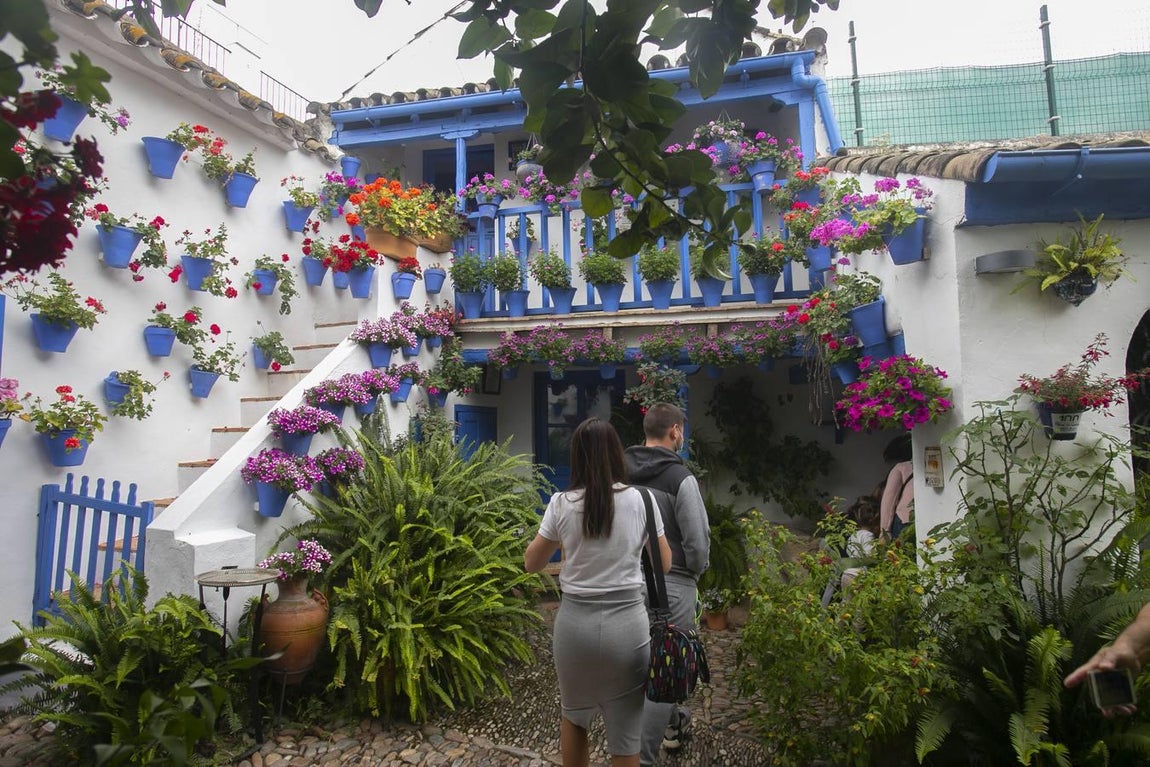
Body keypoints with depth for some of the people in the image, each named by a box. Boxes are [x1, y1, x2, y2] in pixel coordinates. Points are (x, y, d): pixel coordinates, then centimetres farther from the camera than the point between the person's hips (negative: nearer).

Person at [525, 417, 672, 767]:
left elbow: (531, 564, 4)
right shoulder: (640, 500, -7)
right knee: (625, 732, 13)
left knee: (573, 715, 25)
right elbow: (665, 564, 4)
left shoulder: (561, 504, -7)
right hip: (627, 624, 0)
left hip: (575, 622, 1)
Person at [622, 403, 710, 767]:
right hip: (673, 584, -6)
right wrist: (696, 571, 5)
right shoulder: (680, 477, -16)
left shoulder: (620, 473, 0)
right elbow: (698, 539, -15)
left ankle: (673, 724, 43)